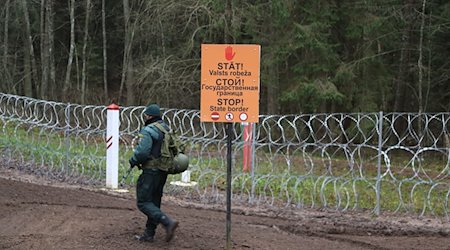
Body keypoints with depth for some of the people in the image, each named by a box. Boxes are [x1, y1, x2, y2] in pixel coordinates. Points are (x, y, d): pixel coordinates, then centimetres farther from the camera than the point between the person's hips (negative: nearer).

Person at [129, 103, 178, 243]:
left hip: (151, 171, -9)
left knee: (144, 203, -5)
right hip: (163, 172, 9)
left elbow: (142, 152, -24)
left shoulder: (148, 131, -14)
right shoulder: (167, 129, 13)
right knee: (154, 202, 15)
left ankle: (168, 222, -20)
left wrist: (133, 161, -5)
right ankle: (149, 234, 18)